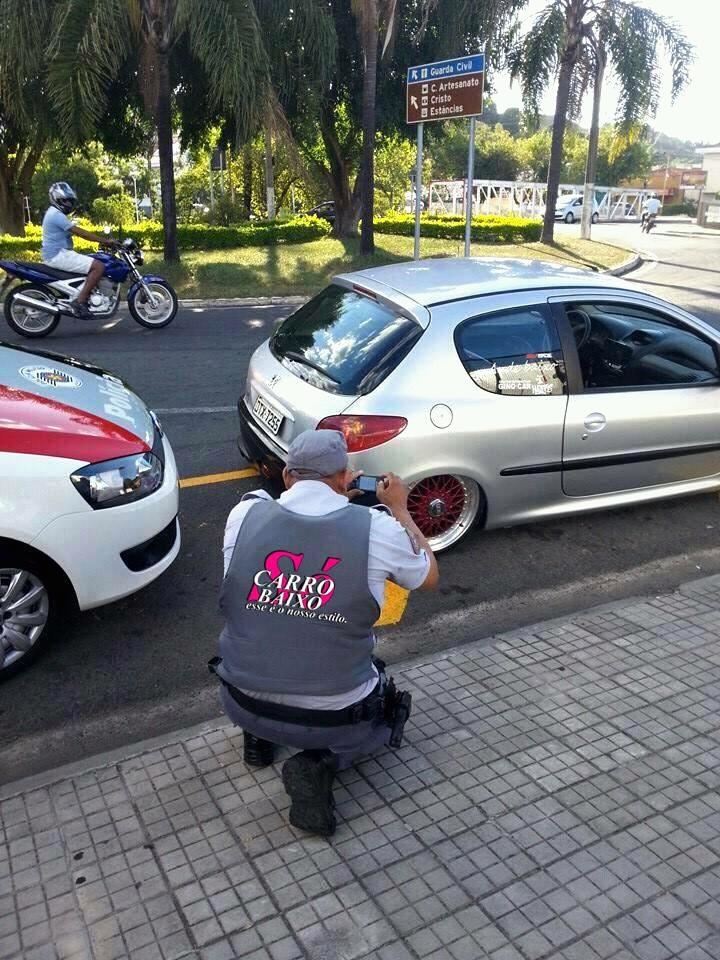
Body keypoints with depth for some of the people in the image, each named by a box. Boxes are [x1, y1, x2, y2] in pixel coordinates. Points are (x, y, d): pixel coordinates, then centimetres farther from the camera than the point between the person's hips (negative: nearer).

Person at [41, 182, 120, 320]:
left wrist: (102, 240, 10)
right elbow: (80, 232, -21)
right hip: (59, 255, -11)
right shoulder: (57, 215, -14)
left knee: (94, 264, 20)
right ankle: (80, 301, -22)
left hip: (59, 254, 11)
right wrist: (106, 241, -19)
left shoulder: (54, 213, 20)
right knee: (99, 267, -20)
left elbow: (76, 232, 18)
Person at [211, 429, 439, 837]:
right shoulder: (376, 527, -16)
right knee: (389, 708, 29)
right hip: (332, 720, -3)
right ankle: (321, 763, 2)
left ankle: (258, 738, 22)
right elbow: (430, 577, 5)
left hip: (242, 704, 4)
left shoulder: (246, 513, -10)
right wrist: (400, 509, 16)